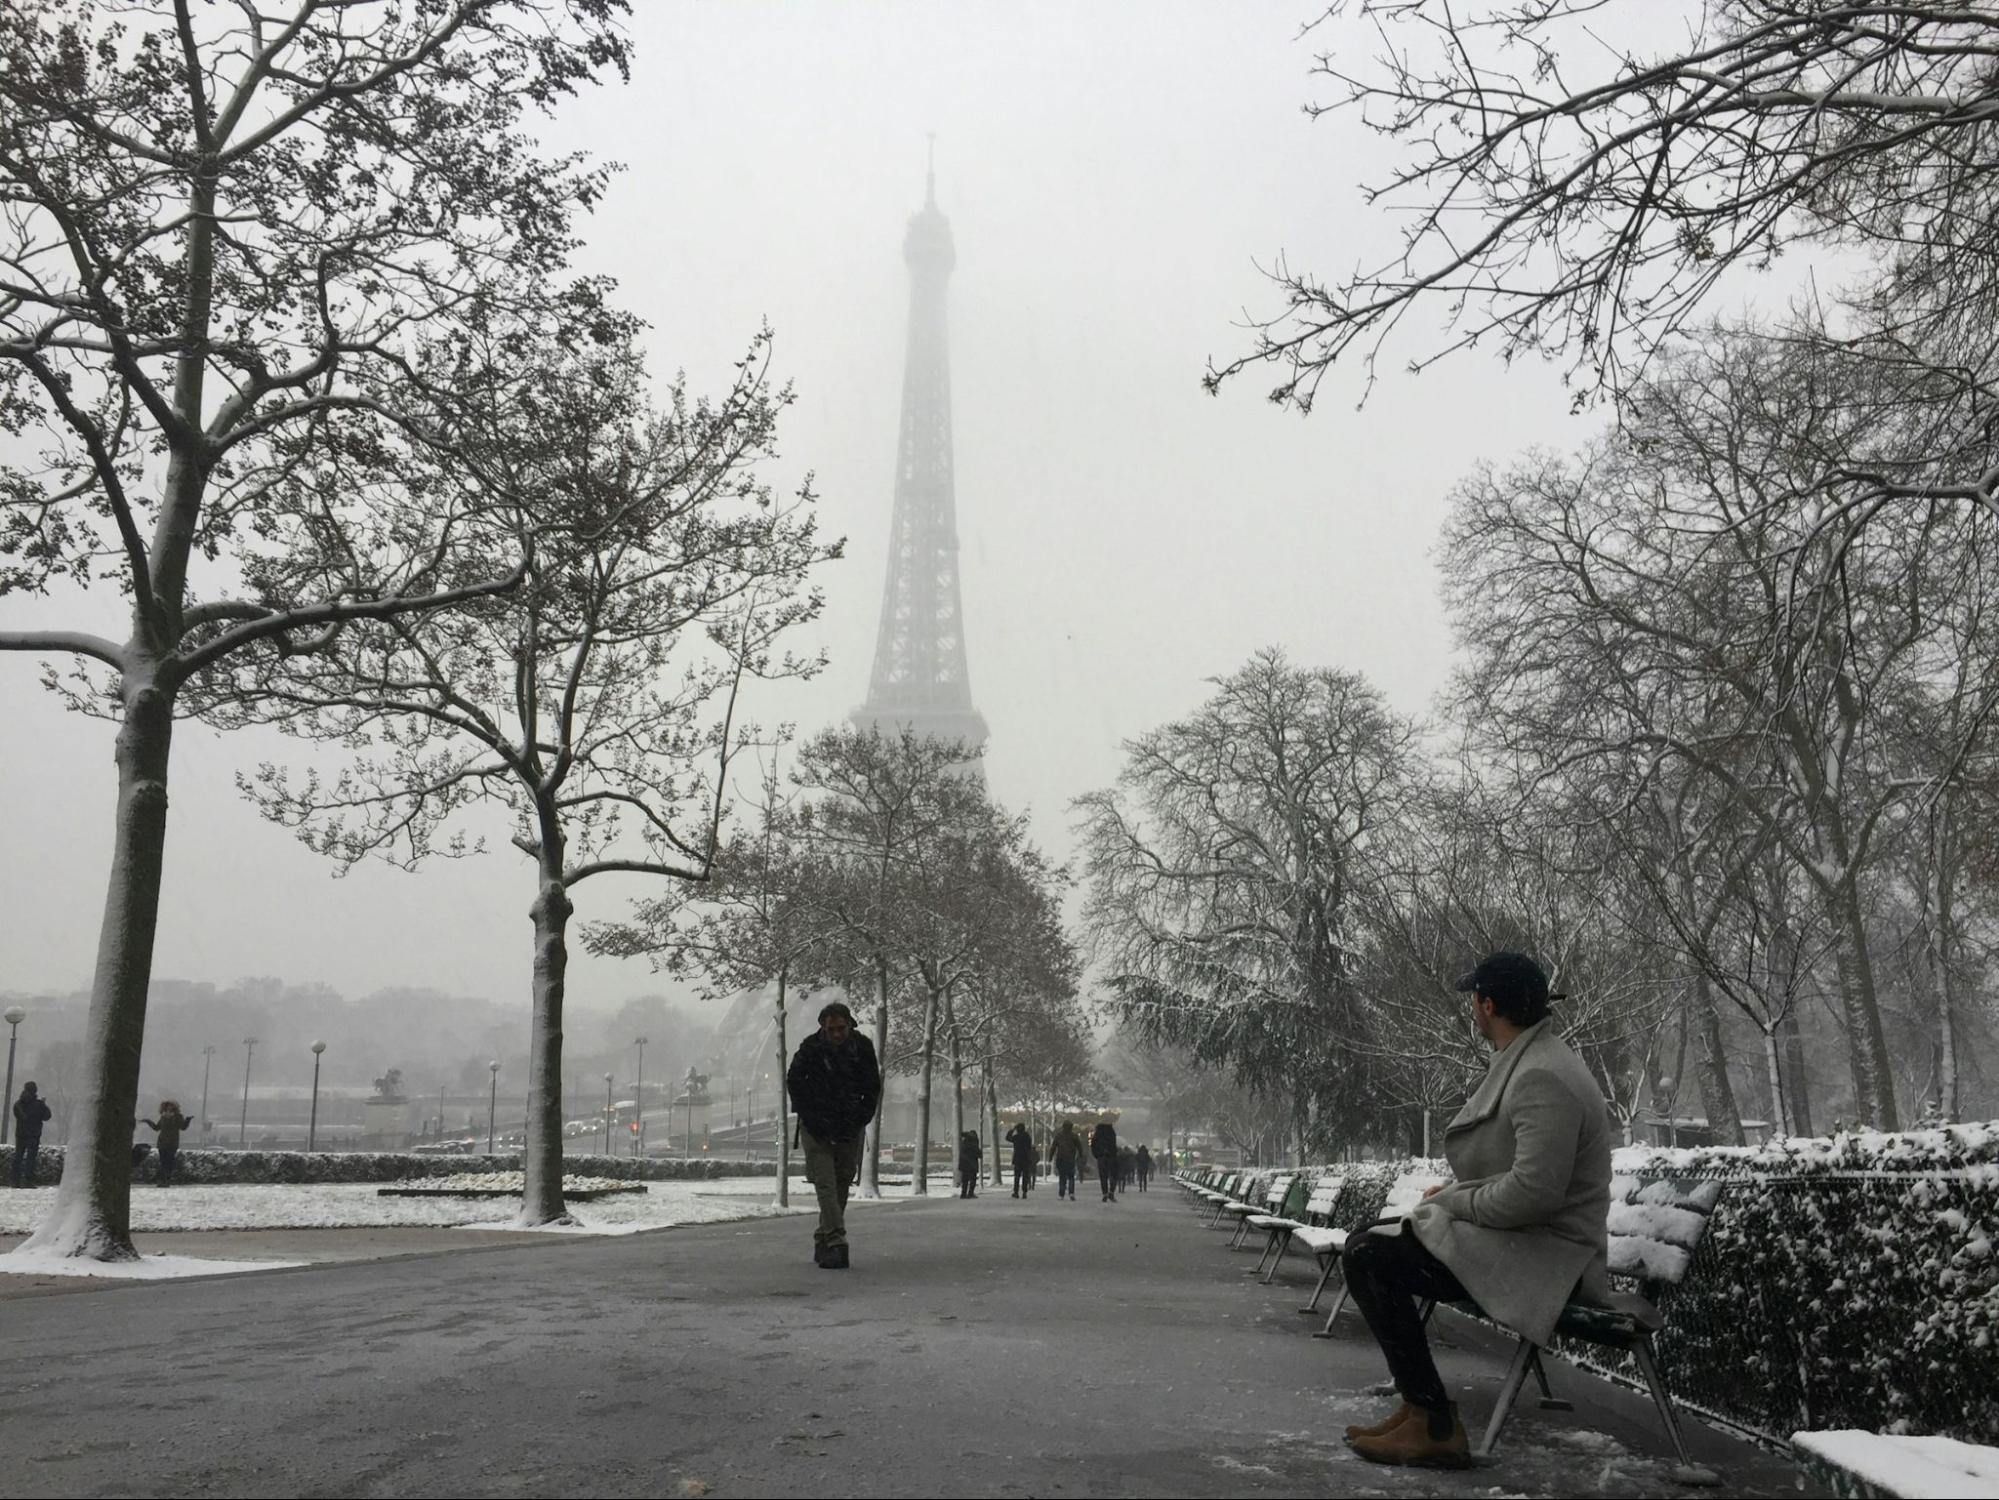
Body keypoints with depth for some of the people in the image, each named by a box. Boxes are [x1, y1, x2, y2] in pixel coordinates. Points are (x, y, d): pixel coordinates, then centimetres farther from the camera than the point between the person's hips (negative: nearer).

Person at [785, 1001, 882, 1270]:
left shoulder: (863, 1047, -4)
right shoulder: (810, 1048, -10)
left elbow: (873, 1087, 6)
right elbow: (794, 1083, -1)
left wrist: (859, 1122, -4)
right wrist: (812, 1122, -7)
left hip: (850, 1129, 3)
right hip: (818, 1128, -3)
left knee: (842, 1185, 7)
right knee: (826, 1184, -12)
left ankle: (823, 1242, 19)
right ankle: (836, 1243, -18)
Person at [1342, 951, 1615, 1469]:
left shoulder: (1543, 1078, -21)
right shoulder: (1526, 1061, 13)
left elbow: (1534, 1192, -30)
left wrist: (1451, 1202, -16)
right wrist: (1455, 1192, 7)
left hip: (1545, 1256, -11)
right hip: (1519, 1235, 11)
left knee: (1368, 1259, -21)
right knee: (1367, 1241, 12)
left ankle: (1435, 1426, -15)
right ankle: (1417, 1406, 9)